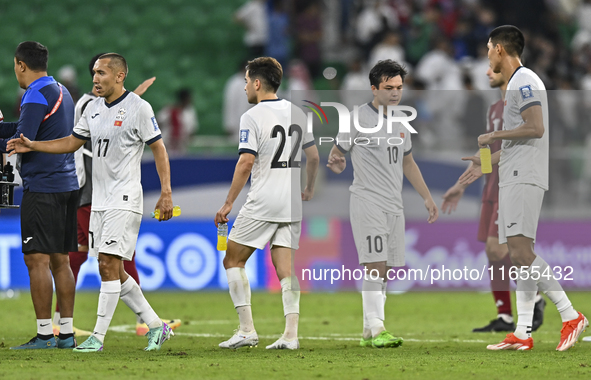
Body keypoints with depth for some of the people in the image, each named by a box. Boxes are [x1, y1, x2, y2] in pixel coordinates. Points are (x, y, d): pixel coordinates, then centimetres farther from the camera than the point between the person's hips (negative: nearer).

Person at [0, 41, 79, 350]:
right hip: (67, 185, 9)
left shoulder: (36, 95, -12)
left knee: (38, 260, -7)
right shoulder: (61, 92, 17)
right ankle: (67, 333, 9)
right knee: (60, 260, 10)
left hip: (42, 186, -9)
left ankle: (44, 334, -9)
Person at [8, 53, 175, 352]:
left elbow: (158, 148, -7)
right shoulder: (94, 108, 12)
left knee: (108, 264, -12)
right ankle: (155, 326, 18)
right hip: (99, 201, 8)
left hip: (124, 200, -8)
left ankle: (98, 336, -8)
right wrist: (32, 146, 8)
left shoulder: (138, 108, -9)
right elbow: (73, 142, 19)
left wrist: (166, 193, -13)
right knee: (111, 270, 7)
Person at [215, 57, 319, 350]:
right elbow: (313, 156, 16)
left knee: (233, 260, 5)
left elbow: (246, 162, -15)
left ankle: (247, 330, -2)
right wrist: (309, 190, 31)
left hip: (262, 203, -6)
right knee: (285, 267, 5)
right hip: (292, 204, 6)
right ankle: (291, 334, -4)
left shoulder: (252, 117, -9)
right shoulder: (297, 113, 10)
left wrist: (228, 203, -10)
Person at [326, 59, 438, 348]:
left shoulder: (400, 121, 15)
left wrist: (427, 197, 24)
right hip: (367, 202, -7)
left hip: (394, 205, 7)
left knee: (383, 270, 5)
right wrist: (336, 163, -25)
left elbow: (408, 163, 26)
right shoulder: (358, 118, -6)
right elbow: (337, 154, -2)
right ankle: (375, 328, -14)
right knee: (376, 266, -15)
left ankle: (370, 331, 9)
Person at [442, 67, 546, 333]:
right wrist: (461, 186, 24)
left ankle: (534, 298, 3)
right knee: (493, 254, 4)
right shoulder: (494, 109, 18)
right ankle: (504, 318, 7)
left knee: (495, 248, -14)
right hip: (493, 188, 9)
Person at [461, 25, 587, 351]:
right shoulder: (517, 83, 22)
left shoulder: (524, 81, -10)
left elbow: (536, 128, -21)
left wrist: (493, 136, -11)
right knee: (520, 256, 5)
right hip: (515, 178, 10)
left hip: (523, 178, -10)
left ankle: (570, 316, -19)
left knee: (521, 251, -18)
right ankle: (522, 334, 2)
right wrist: (487, 162, 32)